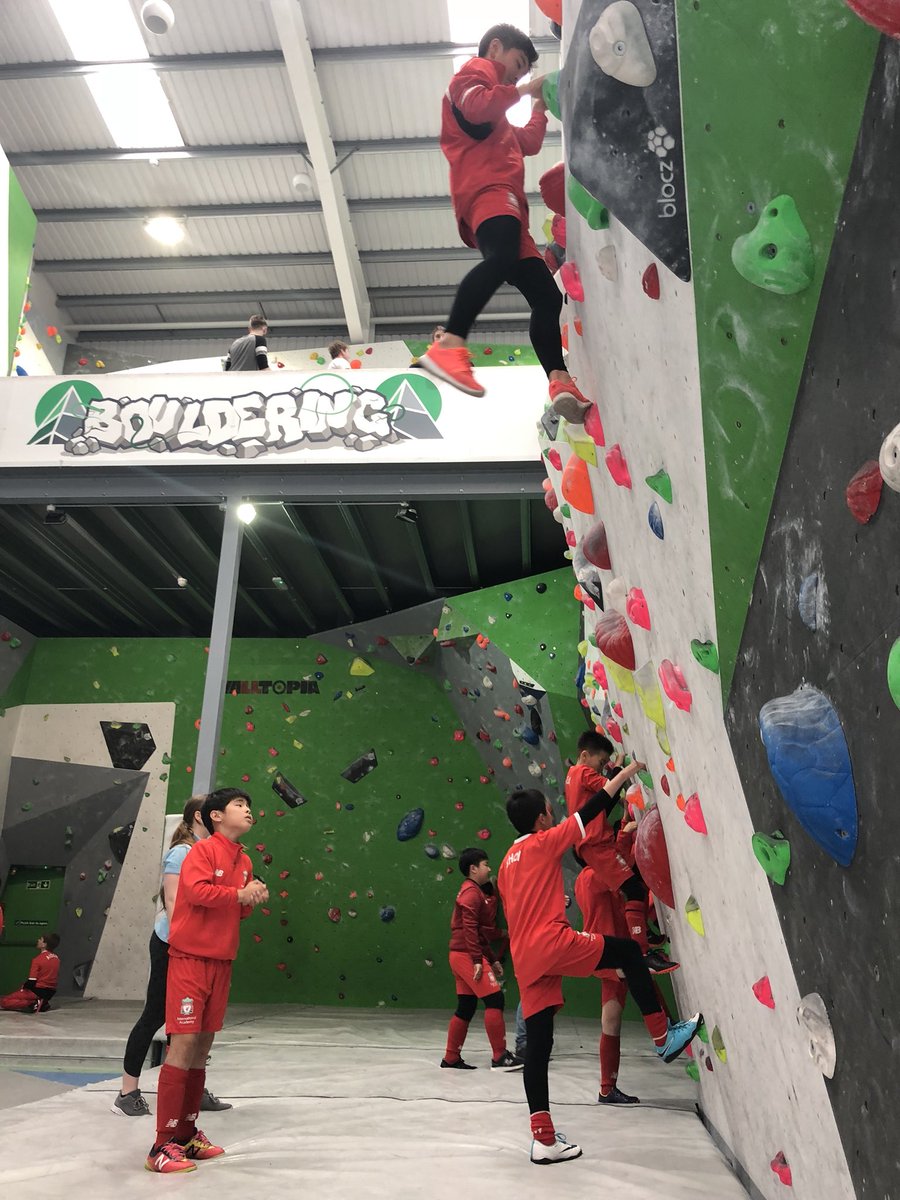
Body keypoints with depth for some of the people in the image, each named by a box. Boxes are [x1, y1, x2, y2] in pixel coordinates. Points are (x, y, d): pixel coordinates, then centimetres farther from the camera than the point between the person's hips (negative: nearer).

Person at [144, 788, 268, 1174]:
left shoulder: (244, 862, 12)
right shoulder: (202, 850, -10)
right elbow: (196, 890, -25)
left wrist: (253, 901, -3)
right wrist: (239, 895, -19)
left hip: (222, 961, 7)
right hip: (190, 957, -7)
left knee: (202, 1046, 12)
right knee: (182, 1044, -8)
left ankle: (186, 1133, 22)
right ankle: (162, 1145, 0)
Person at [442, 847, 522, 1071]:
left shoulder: (476, 892, 22)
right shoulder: (472, 892, -10)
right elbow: (469, 928, -19)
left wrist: (492, 960, 20)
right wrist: (477, 960, -22)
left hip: (462, 956, 10)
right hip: (467, 955, -10)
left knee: (466, 1007, 11)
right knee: (494, 999, -10)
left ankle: (451, 1058, 16)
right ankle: (500, 1056, -7)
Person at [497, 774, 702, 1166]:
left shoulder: (506, 863, 21)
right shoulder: (544, 842, -1)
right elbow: (589, 811, 1)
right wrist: (626, 773, 7)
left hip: (525, 960, 8)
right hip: (553, 942, -8)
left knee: (538, 1045, 8)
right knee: (629, 951, 8)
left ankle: (544, 1139, 10)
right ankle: (663, 1037, 15)